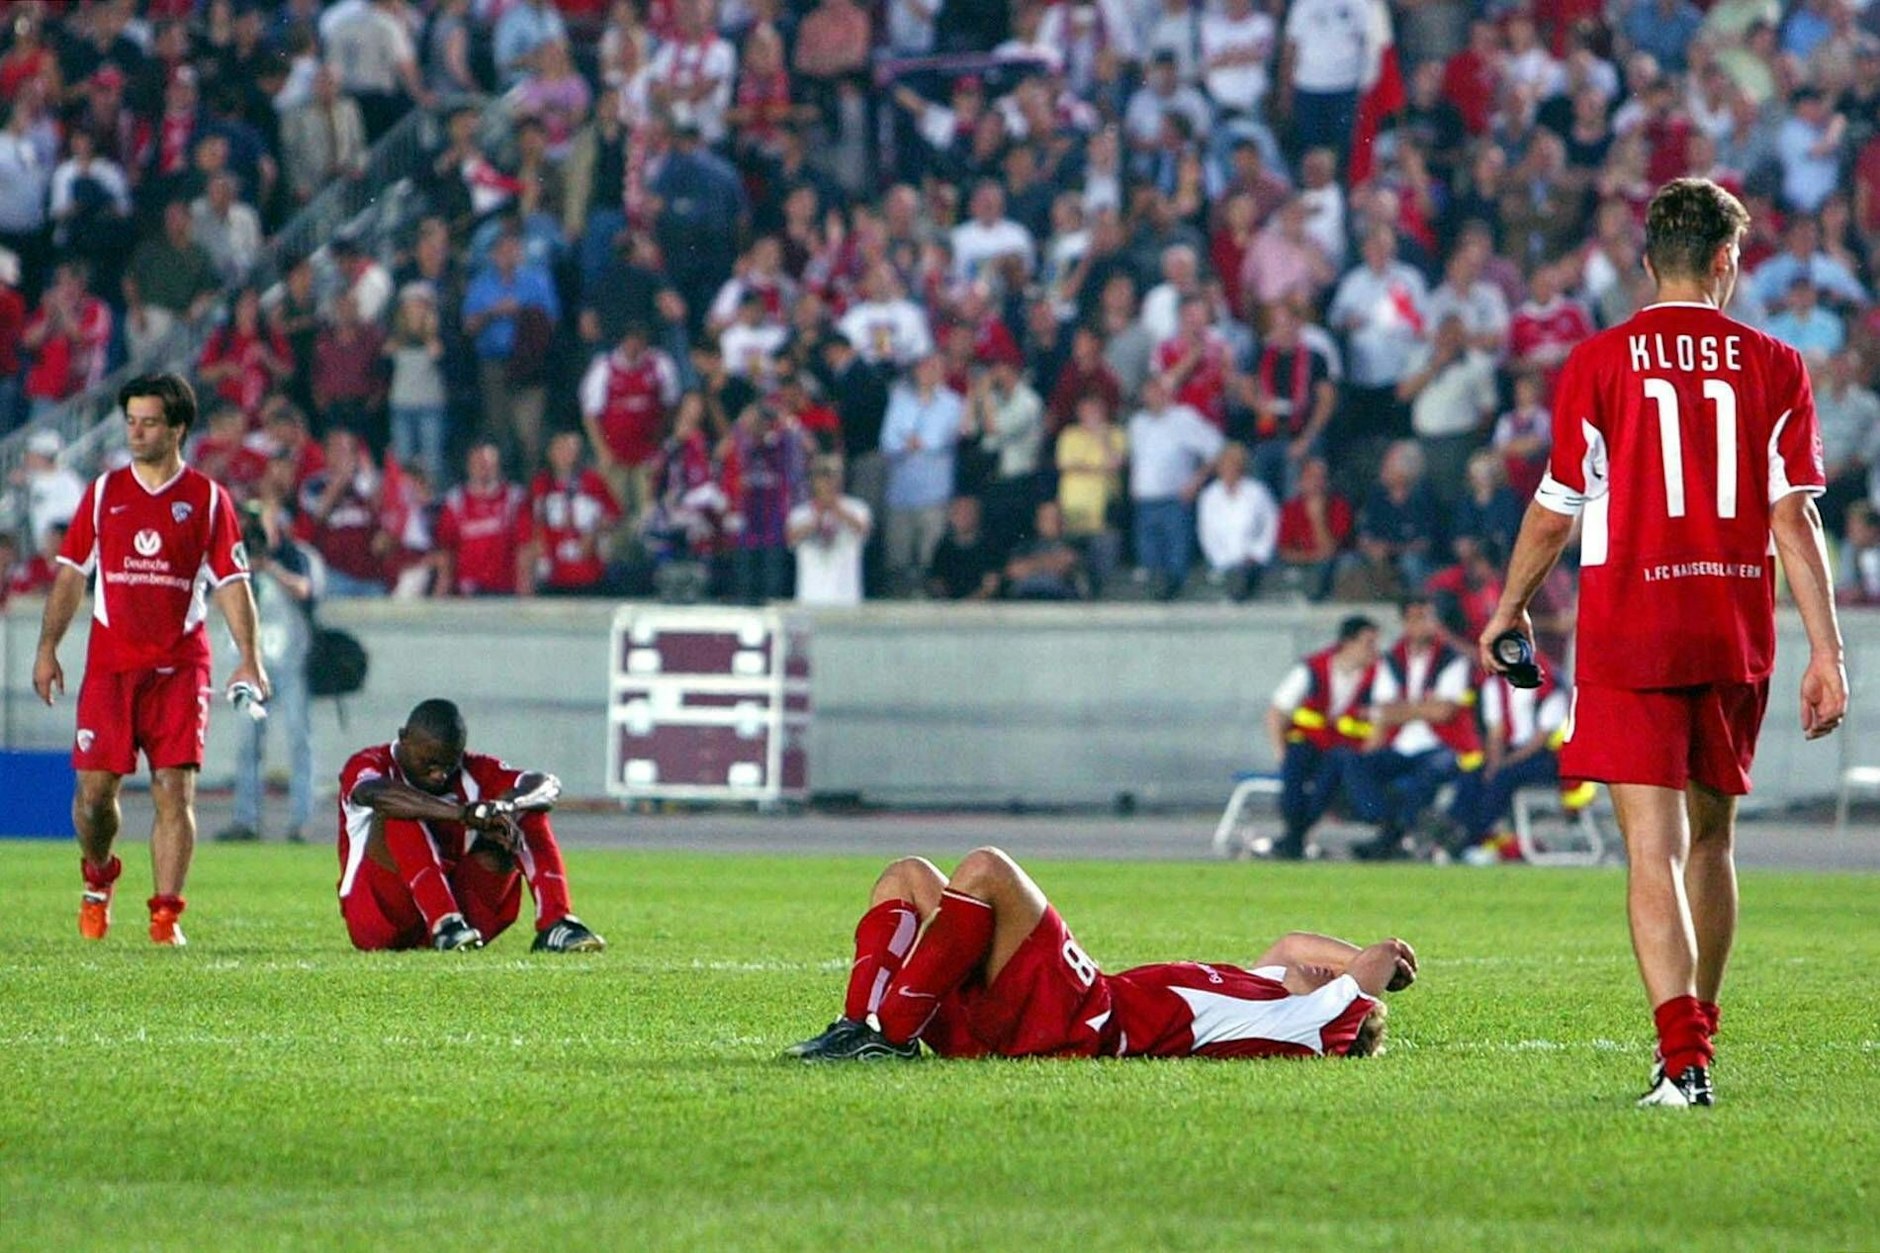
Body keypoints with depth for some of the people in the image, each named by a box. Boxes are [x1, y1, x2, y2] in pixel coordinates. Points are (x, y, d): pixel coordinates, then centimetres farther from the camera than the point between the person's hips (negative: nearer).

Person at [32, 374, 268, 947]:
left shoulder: (207, 499, 3)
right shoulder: (103, 492, 9)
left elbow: (232, 583, 2)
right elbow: (71, 573, 13)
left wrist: (248, 659, -7)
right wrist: (47, 648, 8)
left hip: (179, 666, -2)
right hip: (109, 663, 2)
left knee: (175, 789, -8)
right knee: (94, 787, -1)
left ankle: (166, 914, -6)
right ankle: (98, 878, 28)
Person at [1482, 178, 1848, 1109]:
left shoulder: (1599, 363, -2)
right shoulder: (1773, 367, 2)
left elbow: (1555, 512, 2)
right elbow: (1793, 516, -3)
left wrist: (1510, 609, 18)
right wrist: (1825, 651, -1)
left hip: (1630, 636, -3)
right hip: (1736, 636, 3)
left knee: (1654, 850, -8)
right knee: (1709, 837, 19)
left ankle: (1683, 1060, -21)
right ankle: (1696, 1034, 28)